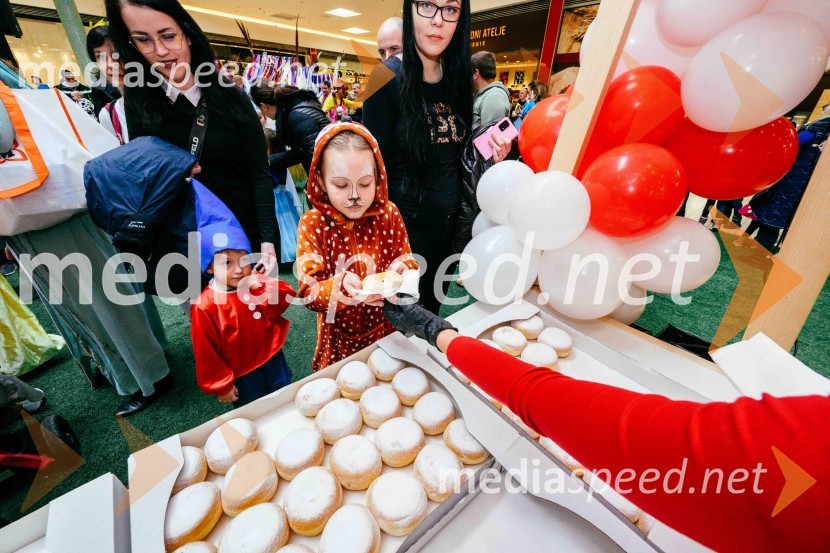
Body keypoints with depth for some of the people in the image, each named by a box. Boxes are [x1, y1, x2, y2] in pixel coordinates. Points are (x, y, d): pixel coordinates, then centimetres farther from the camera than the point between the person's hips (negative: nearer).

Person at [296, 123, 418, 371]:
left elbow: (407, 260, -4)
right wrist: (341, 286, -38)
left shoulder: (389, 214, -9)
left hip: (388, 328, 2)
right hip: (340, 337, -1)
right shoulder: (312, 223, -14)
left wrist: (402, 269, -28)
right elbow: (308, 291, -18)